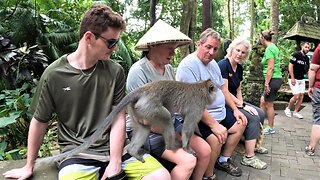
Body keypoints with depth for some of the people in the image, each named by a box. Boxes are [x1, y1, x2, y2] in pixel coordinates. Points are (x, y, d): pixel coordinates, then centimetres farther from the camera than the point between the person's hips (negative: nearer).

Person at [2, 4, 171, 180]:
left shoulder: (115, 71, -1)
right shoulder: (54, 74, -6)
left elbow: (118, 119, -2)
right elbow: (39, 121, 5)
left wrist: (115, 162, -11)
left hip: (116, 147, 3)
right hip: (77, 151, -2)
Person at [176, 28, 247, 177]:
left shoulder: (212, 62, 9)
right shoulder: (189, 65, -22)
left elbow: (223, 88, 19)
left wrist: (235, 109, 13)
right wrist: (213, 125, -28)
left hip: (220, 111, 10)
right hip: (199, 117, -10)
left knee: (240, 124, 17)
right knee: (216, 139, -31)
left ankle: (224, 160, 31)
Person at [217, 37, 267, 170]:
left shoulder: (239, 68, 9)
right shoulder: (223, 65, -18)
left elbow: (238, 90, 11)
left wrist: (242, 103, -7)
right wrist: (242, 105, -16)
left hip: (234, 101, 9)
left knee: (260, 114, 8)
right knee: (253, 117, -19)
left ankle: (254, 144, 28)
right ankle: (249, 157, -12)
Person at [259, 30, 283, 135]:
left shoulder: (269, 49, -14)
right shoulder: (274, 47, 14)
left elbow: (271, 68, -20)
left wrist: (266, 83, -19)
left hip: (273, 79, -9)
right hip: (277, 78, 9)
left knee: (269, 104, 3)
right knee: (263, 101, 15)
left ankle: (271, 128, 15)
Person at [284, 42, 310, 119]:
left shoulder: (307, 58, 10)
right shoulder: (296, 55, -10)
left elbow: (307, 69, 15)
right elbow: (290, 65, -15)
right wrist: (292, 78, -18)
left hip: (302, 79, 7)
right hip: (294, 79, -7)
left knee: (301, 96, 3)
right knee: (296, 96, -11)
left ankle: (295, 112, 14)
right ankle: (288, 109, 10)